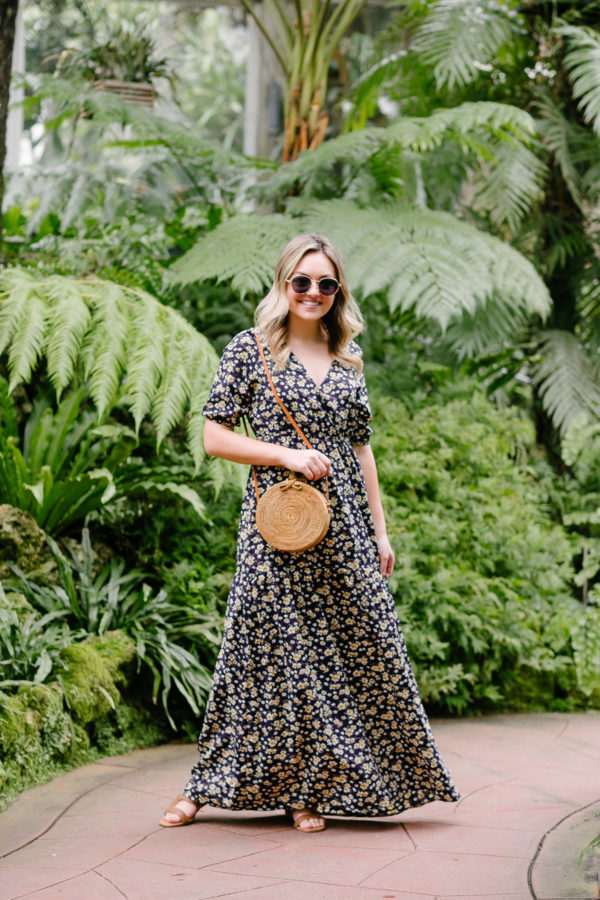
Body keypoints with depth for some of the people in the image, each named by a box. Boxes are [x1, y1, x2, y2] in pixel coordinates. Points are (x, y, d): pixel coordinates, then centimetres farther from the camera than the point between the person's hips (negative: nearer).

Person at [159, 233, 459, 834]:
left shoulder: (349, 356, 13)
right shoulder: (250, 349, 0)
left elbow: (361, 447, 16)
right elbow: (215, 436, -3)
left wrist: (380, 531, 13)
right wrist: (287, 455, -14)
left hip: (345, 523, 5)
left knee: (361, 647, 2)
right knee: (276, 648, -5)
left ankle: (307, 790, 14)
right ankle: (206, 786, 10)